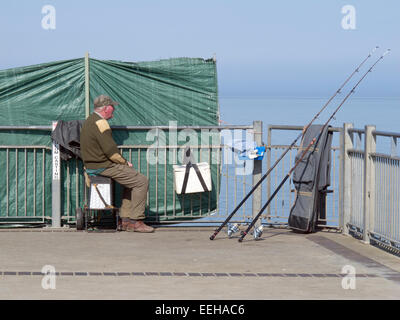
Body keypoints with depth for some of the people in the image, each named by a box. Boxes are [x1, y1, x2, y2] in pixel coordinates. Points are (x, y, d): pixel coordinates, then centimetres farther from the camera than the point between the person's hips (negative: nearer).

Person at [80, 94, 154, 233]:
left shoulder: (89, 121, 17)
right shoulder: (100, 123, -17)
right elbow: (110, 150, -22)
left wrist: (122, 162, 15)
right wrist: (124, 162, -7)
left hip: (92, 165, 11)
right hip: (103, 167, -11)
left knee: (132, 180, 22)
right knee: (141, 181, -9)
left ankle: (125, 219, 16)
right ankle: (136, 221, -7)